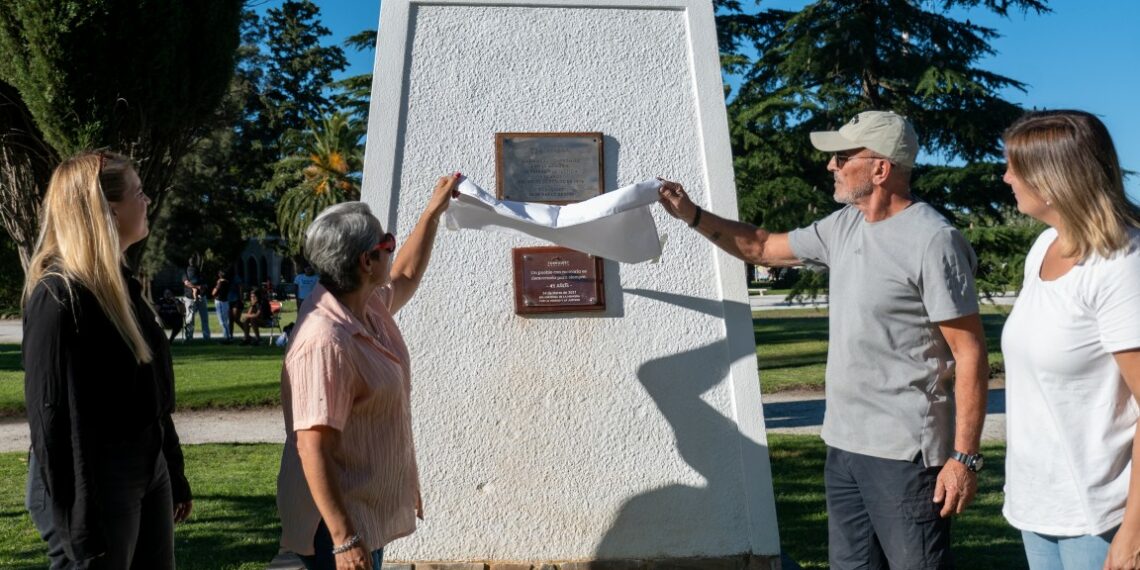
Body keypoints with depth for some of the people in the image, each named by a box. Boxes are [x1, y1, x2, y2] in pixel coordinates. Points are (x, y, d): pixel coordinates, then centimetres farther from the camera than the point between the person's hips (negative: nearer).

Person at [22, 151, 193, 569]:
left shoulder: (119, 283, 11)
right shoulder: (59, 295, -16)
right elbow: (54, 418, -20)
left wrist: (174, 476, 19)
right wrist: (78, 534, -21)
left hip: (149, 469, 9)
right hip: (94, 482, -8)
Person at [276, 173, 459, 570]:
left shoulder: (369, 306, 2)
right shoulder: (325, 341, -27)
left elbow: (405, 276, 26)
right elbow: (311, 449, -29)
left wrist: (434, 211, 26)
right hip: (341, 523, -9)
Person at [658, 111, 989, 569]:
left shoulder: (932, 241, -15)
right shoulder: (843, 226, 9)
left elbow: (970, 354, -16)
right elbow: (762, 248, 21)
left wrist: (964, 457, -18)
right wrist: (691, 215, 11)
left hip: (904, 452, -8)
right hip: (843, 444, 8)